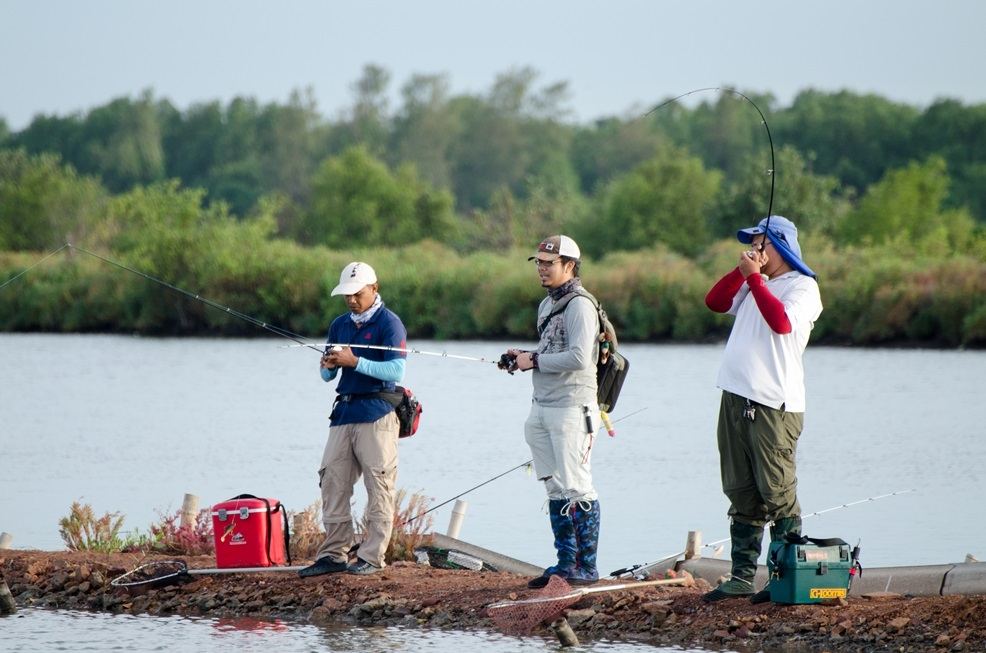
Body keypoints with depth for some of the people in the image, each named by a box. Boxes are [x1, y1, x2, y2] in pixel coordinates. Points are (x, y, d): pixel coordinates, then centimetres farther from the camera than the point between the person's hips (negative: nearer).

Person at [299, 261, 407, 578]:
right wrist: (328, 366, -3)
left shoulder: (389, 323, -4)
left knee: (379, 487, -5)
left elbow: (396, 371, -13)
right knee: (333, 482, 2)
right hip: (343, 412, 7)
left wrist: (355, 361, -18)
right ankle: (333, 554, 5)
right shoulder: (340, 325, 17)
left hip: (376, 414, -7)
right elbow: (327, 375, 21)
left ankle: (372, 557, -3)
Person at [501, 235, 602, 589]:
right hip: (542, 407, 10)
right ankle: (566, 562, 16)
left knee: (577, 488, -9)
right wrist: (522, 357, 8)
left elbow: (579, 357, -22)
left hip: (572, 407, -10)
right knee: (556, 490, 11)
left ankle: (587, 566, -7)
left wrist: (535, 361, -14)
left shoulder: (579, 304, -12)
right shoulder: (547, 304, 18)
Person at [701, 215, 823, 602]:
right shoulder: (753, 285, 22)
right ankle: (742, 576, 11)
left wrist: (754, 276, -14)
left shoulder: (802, 286, -2)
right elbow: (715, 302, 13)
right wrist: (743, 271, 2)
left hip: (775, 404, -8)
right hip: (736, 398, 8)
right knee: (742, 495, 8)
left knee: (777, 494, -8)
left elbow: (782, 321, -19)